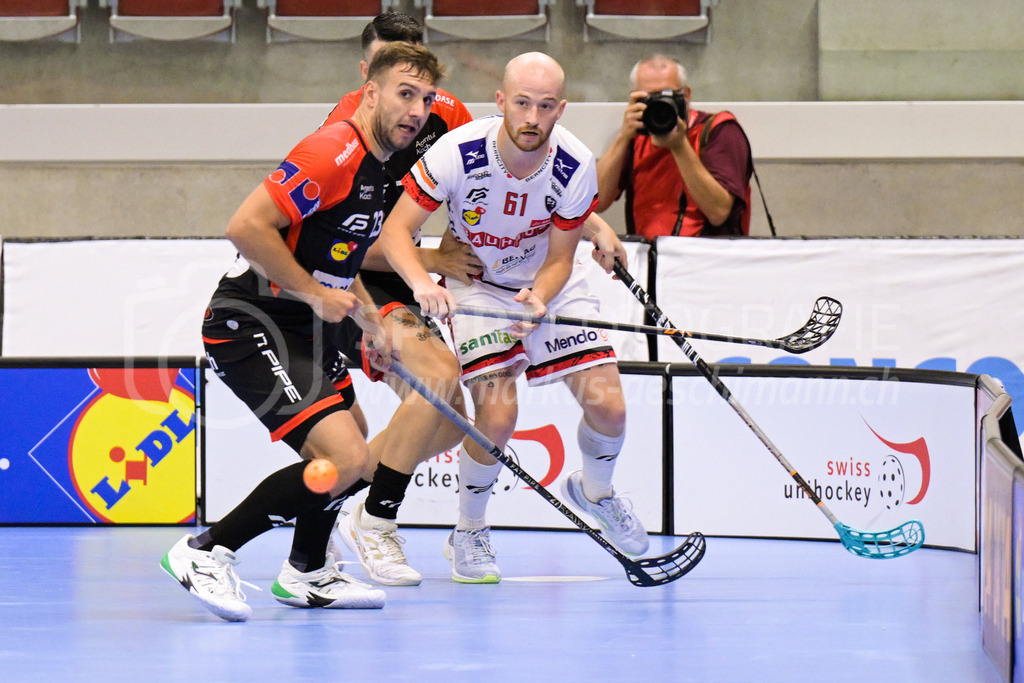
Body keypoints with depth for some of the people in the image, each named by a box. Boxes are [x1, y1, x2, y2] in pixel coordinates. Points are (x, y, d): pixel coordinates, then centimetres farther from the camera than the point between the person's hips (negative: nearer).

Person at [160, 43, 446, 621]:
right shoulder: (335, 153, -19)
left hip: (296, 329, 11)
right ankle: (207, 553, -11)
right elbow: (246, 226, -26)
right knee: (345, 458, -20)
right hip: (250, 328, -11)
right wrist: (316, 294, -19)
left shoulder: (375, 167, 13)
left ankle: (307, 573, 43)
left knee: (349, 435, 27)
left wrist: (372, 320, 16)